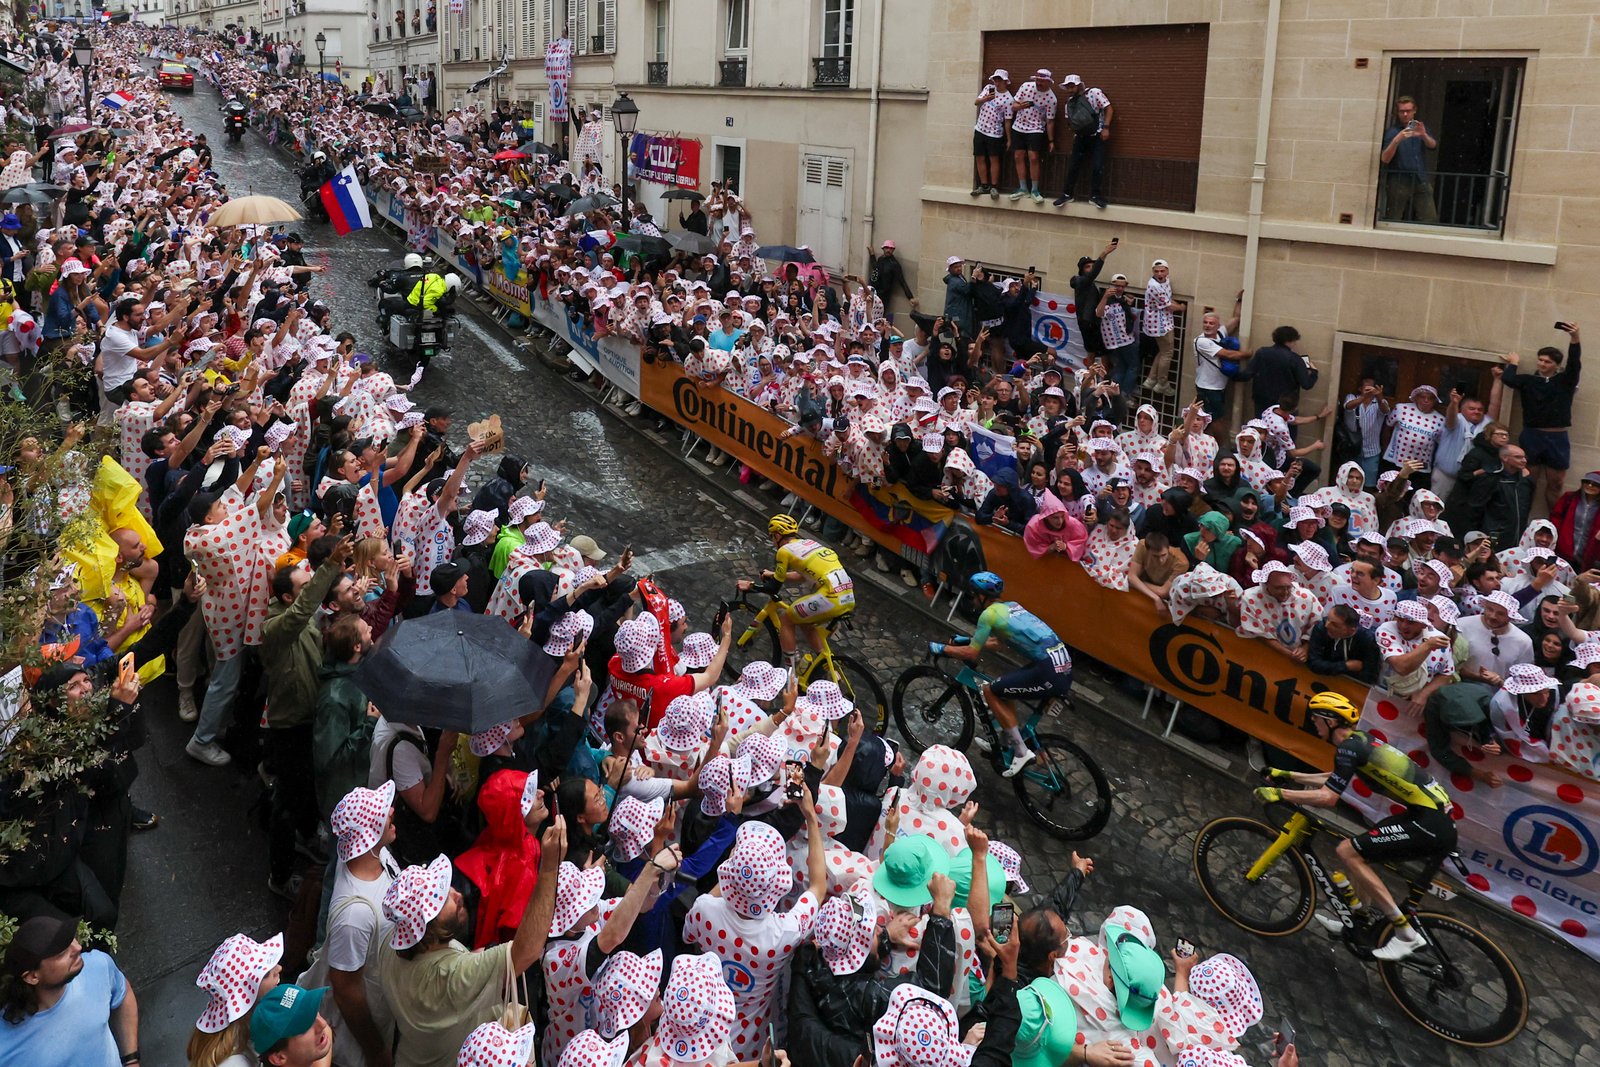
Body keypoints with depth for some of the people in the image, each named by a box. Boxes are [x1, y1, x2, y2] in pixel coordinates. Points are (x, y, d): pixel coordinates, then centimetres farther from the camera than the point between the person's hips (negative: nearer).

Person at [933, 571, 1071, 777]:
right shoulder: (1012, 606, 21)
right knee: (1003, 687, 23)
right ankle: (1008, 737, 32)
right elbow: (1000, 641, 35)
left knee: (990, 691, 4)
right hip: (1065, 665, 9)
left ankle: (1021, 752, 4)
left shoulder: (989, 614, -4)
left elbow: (972, 654, -1)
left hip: (1049, 673, -9)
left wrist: (943, 649, 11)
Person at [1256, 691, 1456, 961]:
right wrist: (1289, 775, 35)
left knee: (1348, 851, -11)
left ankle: (1406, 933, -9)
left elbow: (1327, 797, -18)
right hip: (1436, 816, 10)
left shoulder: (1349, 746, -12)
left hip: (1431, 826, -10)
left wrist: (1279, 794, -10)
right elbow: (1333, 782, 31)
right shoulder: (1359, 740, 17)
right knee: (1360, 852, 21)